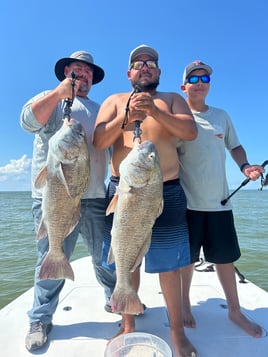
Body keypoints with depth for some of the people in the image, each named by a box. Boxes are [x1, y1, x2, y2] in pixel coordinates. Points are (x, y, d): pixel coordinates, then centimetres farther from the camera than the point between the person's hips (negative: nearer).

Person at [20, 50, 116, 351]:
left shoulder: (100, 110, 23)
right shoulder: (49, 100, 11)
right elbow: (29, 122, -10)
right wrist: (59, 92, -16)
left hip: (95, 197, 4)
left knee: (106, 257, 13)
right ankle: (40, 320, 25)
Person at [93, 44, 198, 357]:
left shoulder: (172, 99, 13)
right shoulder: (115, 101, 13)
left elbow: (191, 131, -4)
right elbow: (98, 141, 0)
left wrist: (155, 111, -17)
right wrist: (126, 117, -14)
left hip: (166, 193, 0)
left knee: (168, 264, 5)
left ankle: (177, 330, 26)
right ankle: (128, 326, 30)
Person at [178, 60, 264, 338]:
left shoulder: (221, 116, 13)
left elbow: (235, 147, 18)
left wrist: (245, 166, -2)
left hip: (219, 201, 4)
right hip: (187, 201, -3)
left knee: (225, 256, 13)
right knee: (187, 257, 9)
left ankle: (235, 311, 33)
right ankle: (185, 305, 32)